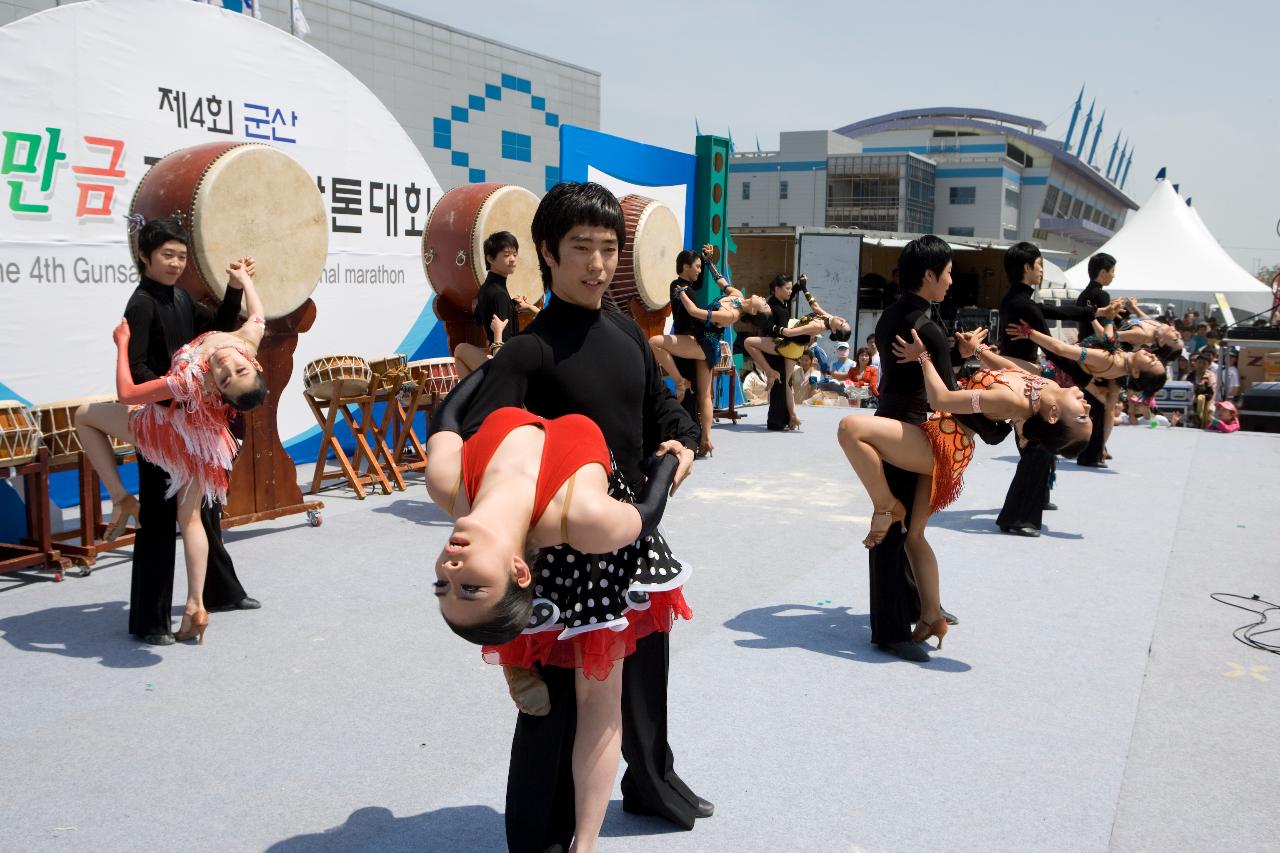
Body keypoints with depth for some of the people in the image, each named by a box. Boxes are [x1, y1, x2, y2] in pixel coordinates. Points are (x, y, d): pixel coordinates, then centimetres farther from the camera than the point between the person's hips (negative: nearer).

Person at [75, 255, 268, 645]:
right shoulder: (249, 340, -31)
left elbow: (126, 393, -31)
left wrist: (122, 343, -22)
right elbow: (257, 314, -6)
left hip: (172, 436, -5)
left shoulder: (191, 380, -43)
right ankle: (195, 606, 14)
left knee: (85, 415, 16)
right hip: (201, 441, 6)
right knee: (190, 518, 17)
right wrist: (244, 280, 8)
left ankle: (120, 498, 8)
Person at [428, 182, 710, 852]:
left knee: (645, 666, 25)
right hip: (564, 542, -7)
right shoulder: (531, 350, -17)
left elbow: (660, 406, 18)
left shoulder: (628, 333, 6)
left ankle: (652, 781, 50)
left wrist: (683, 442, -1)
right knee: (558, 690, 2)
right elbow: (470, 436, -27)